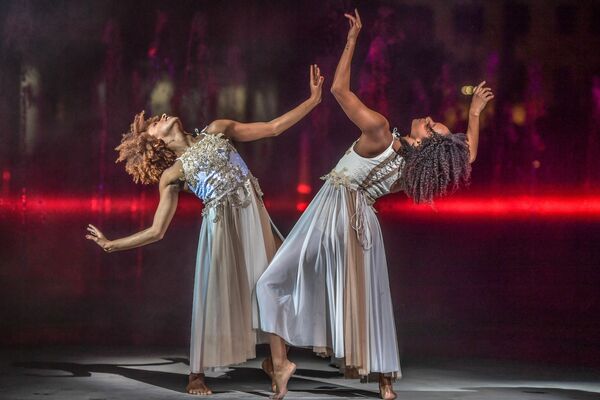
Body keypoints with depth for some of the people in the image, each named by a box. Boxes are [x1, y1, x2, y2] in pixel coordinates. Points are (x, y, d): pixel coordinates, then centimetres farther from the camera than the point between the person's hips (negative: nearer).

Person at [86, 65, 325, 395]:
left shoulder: (216, 131, 13)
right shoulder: (171, 175, 5)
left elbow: (273, 128, 14)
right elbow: (156, 231, 7)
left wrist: (313, 99, 9)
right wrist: (110, 245, 5)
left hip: (253, 215, 3)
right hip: (221, 225, -3)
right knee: (216, 294, -2)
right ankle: (196, 375, 9)